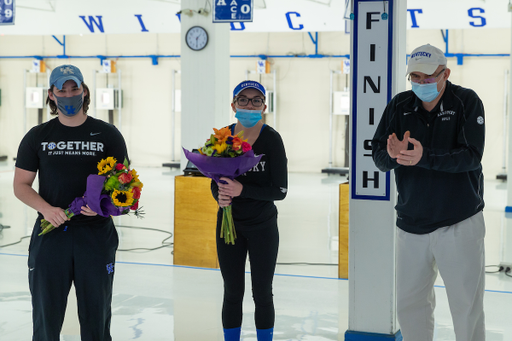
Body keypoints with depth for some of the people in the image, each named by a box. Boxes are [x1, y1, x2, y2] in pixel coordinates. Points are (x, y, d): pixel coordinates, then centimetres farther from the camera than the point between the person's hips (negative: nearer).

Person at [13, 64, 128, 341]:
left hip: (96, 232, -1)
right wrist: (46, 209, -12)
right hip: (51, 233, 1)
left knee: (96, 316, 6)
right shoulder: (37, 137, 7)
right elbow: (21, 185, 7)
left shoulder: (108, 135, 5)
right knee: (46, 315, 7)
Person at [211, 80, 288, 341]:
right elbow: (216, 182, 6)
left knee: (262, 294, 6)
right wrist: (220, 195, -16)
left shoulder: (271, 139, -12)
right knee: (232, 293, 10)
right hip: (229, 223, 3)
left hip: (262, 226, -2)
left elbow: (280, 191, -14)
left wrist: (242, 189, -24)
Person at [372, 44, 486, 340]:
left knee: (467, 309, 3)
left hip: (460, 224, -4)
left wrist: (424, 158, -32)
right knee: (410, 304, 10)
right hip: (411, 224, 4)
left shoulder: (467, 102, -7)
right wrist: (392, 155, -25)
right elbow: (378, 156, -1)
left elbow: (471, 156, -19)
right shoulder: (400, 106, 4)